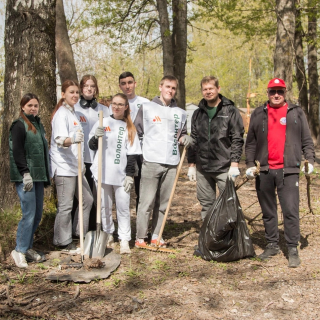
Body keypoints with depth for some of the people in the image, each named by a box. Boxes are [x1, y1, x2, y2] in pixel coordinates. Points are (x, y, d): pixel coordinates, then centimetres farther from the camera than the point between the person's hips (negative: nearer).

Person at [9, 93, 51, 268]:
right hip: (25, 176, -8)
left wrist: (46, 175, 19)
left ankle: (27, 247, 20)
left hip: (38, 175, 8)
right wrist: (25, 173, -18)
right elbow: (17, 151, -13)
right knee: (29, 214, -10)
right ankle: (19, 250, 1)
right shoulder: (19, 125, -5)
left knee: (37, 214, 9)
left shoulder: (38, 124, 18)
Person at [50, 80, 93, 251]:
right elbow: (60, 139, -26)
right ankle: (63, 241, 7)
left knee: (87, 199, 13)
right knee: (65, 205, -3)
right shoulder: (61, 114, -12)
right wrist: (72, 139, -47)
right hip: (63, 166, -9)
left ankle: (80, 232, 24)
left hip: (75, 165, 10)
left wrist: (81, 164, 26)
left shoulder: (72, 112, 17)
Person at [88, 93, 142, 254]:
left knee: (123, 207, -1)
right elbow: (91, 146, 9)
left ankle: (124, 240, 5)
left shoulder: (129, 127, 8)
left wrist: (130, 174, -3)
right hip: (103, 172, 1)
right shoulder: (103, 123, 7)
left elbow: (132, 153, 4)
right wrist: (96, 137, -13)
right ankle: (107, 235, 20)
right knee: (105, 206, 7)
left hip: (121, 174, 0)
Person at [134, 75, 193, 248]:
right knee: (146, 201, -4)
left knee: (164, 202, 8)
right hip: (151, 161, -4)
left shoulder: (180, 113, 14)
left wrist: (184, 138, 0)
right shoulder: (146, 108, 5)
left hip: (171, 163, 4)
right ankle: (140, 238, 4)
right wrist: (141, 150, -3)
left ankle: (156, 236, 18)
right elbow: (137, 131, 5)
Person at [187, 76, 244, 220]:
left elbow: (237, 139, -5)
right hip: (202, 168, 5)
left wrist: (234, 164, -12)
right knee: (206, 204, 11)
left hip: (224, 168, -4)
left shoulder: (230, 111, -1)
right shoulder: (198, 113, 13)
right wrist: (191, 164, 11)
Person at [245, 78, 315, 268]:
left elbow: (307, 140, 8)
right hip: (264, 171, 3)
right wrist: (250, 164, 3)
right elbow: (251, 143, 12)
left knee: (291, 211, -7)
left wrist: (310, 160, -5)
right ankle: (272, 245, 22)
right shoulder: (258, 115, 12)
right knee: (268, 211, 10)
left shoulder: (296, 113, 9)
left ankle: (293, 249, 3)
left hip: (288, 170, -2)